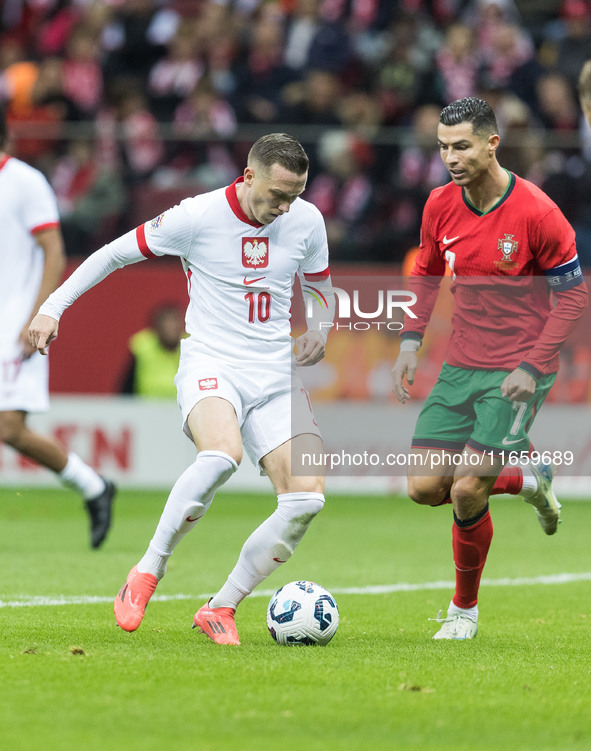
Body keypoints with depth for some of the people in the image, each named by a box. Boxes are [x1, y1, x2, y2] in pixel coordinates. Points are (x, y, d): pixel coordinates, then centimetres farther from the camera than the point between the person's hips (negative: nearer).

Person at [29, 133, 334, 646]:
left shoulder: (307, 221, 2)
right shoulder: (198, 217, -10)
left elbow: (320, 290, 21)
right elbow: (114, 254, 2)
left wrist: (318, 331, -1)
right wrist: (53, 307, -4)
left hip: (275, 373, 5)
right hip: (210, 364, -5)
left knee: (308, 495, -15)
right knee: (222, 453, -37)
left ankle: (221, 608, -1)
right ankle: (148, 572, -19)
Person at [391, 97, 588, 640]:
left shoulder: (536, 213, -16)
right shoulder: (440, 206, 0)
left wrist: (533, 368, -16)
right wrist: (411, 341, 4)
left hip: (518, 369, -6)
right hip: (461, 365, 6)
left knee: (467, 492, -12)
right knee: (425, 488, -1)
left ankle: (465, 609, 11)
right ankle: (527, 479, 26)